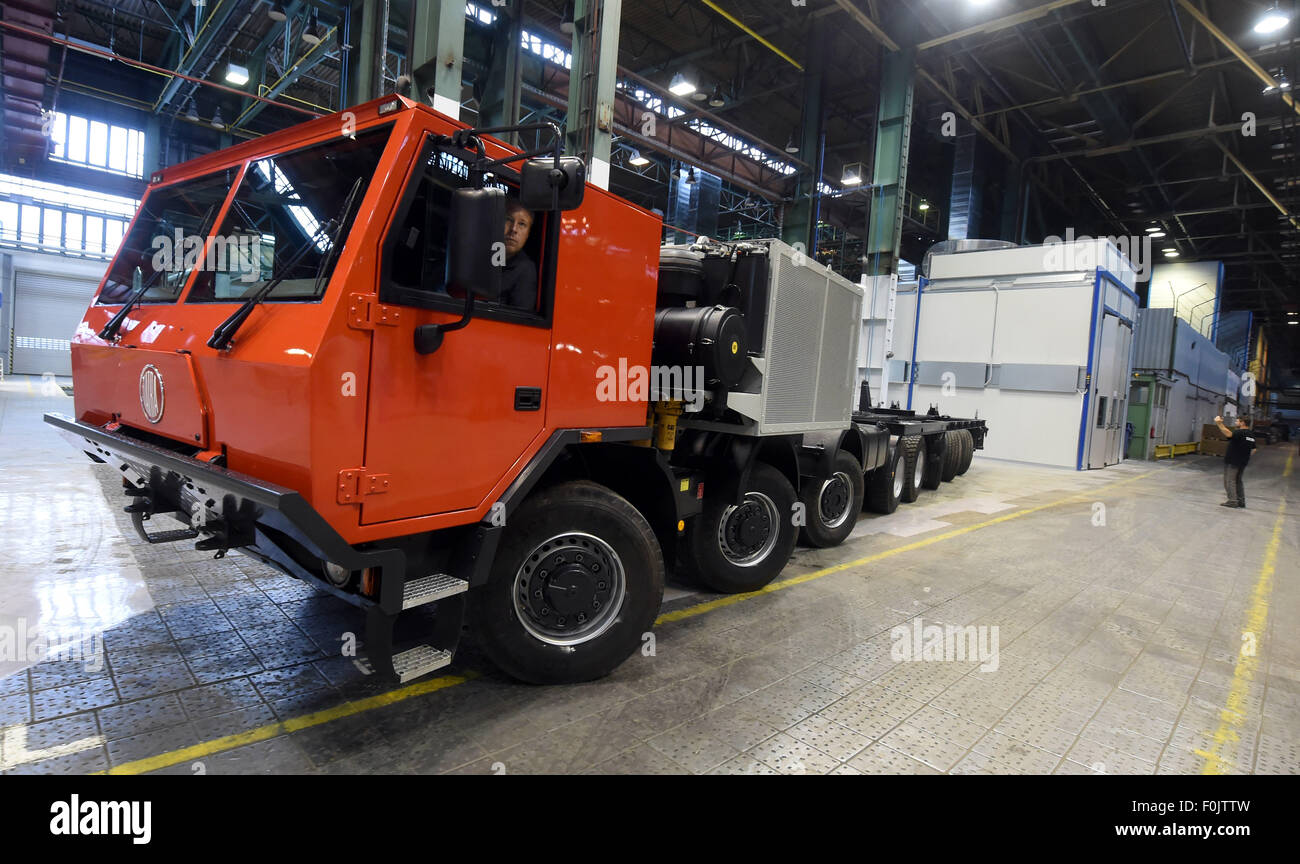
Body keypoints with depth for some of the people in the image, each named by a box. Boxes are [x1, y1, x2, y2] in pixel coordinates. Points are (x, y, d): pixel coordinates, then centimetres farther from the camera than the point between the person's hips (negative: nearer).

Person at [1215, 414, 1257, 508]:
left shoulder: (1239, 432, -15)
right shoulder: (1251, 435, 12)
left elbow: (1228, 433, -38)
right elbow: (1253, 450, 17)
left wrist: (1220, 424, -51)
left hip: (1232, 461, -8)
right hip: (1243, 462, 8)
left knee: (1229, 480, -4)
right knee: (1238, 480, 18)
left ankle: (1232, 501, -6)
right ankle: (1241, 501, 19)